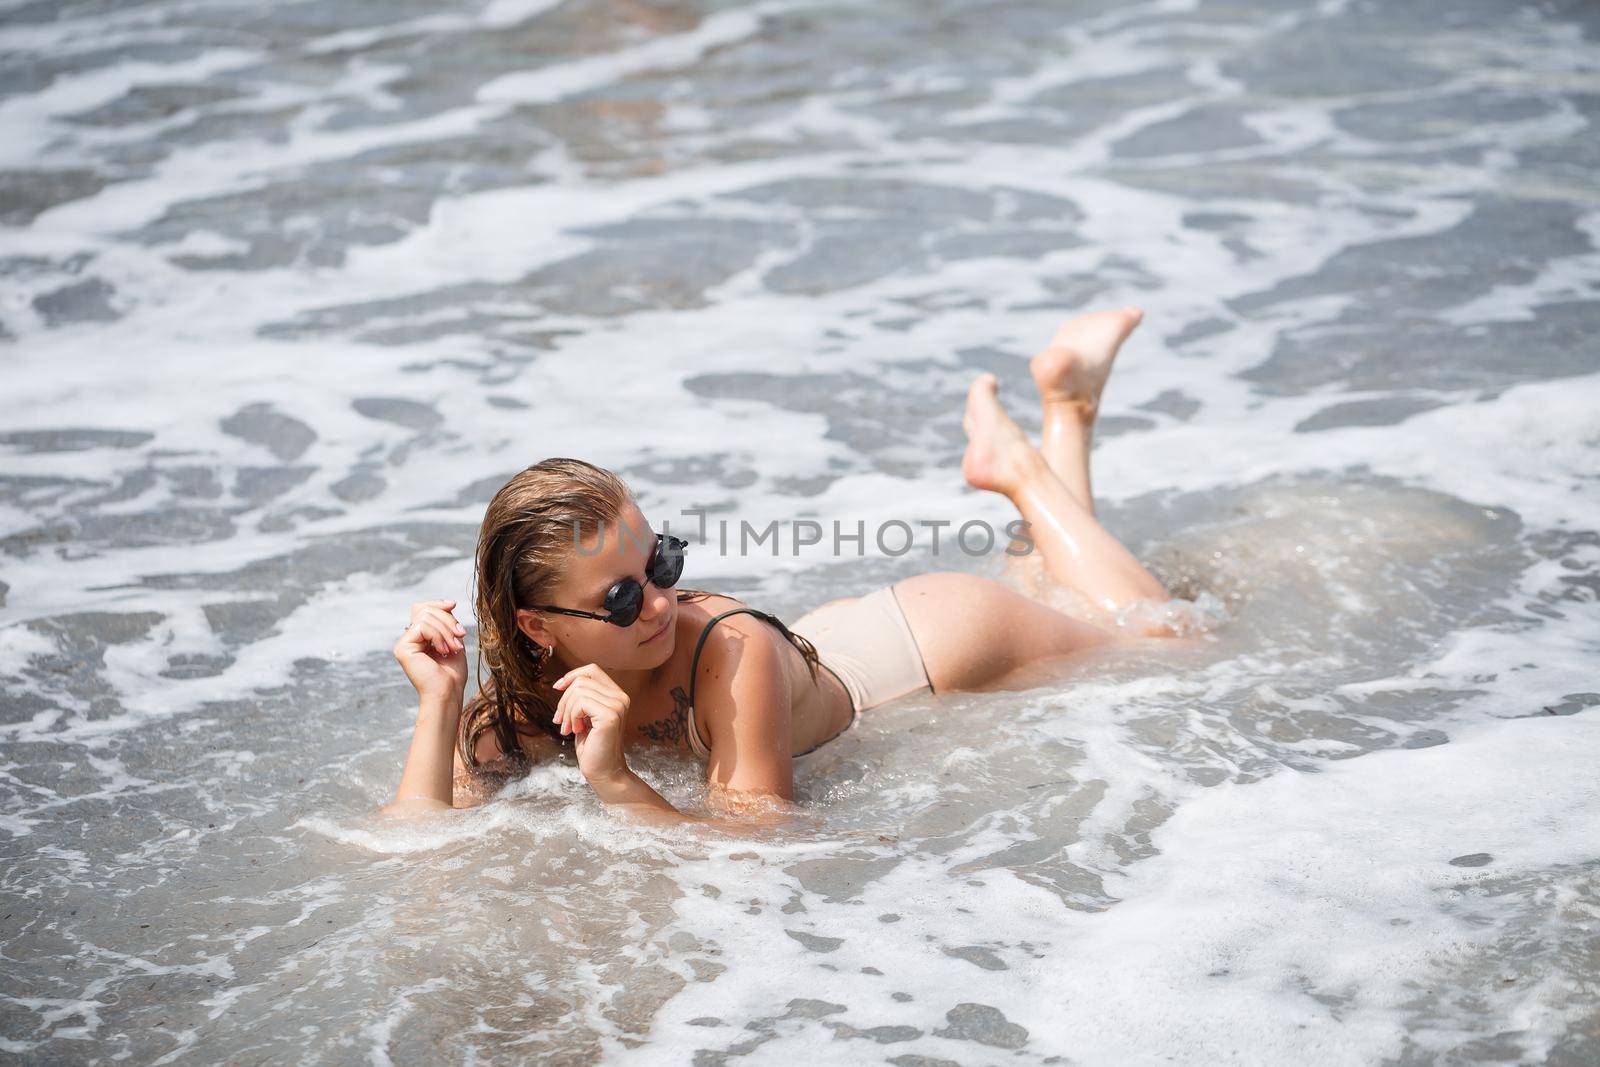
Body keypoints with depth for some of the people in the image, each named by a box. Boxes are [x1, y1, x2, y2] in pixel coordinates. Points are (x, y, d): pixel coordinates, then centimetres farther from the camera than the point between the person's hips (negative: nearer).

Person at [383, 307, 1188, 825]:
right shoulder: (523, 706, -30)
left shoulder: (732, 651, -44)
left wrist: (615, 781, -54)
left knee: (1156, 638, 24)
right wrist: (437, 705, -46)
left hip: (942, 643, -4)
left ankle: (1020, 467, 32)